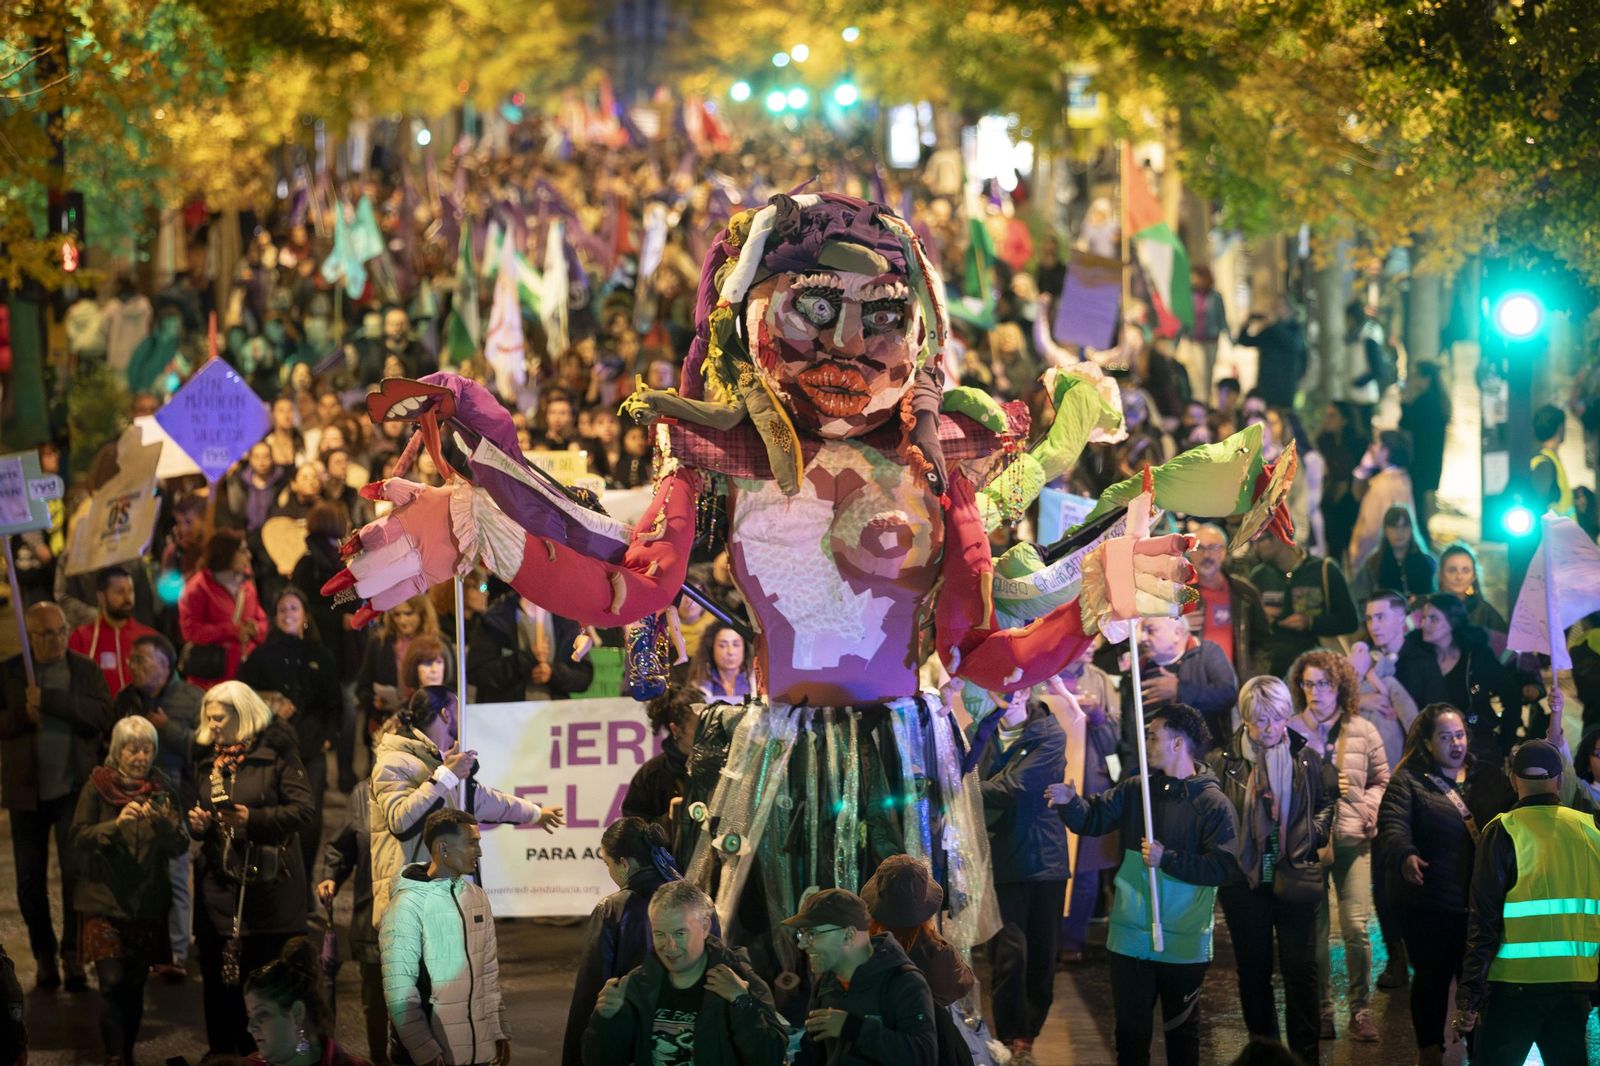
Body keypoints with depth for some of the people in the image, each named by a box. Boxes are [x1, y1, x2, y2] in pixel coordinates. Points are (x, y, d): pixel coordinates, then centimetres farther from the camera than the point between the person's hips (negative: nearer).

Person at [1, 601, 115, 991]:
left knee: (76, 871, -7)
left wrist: (48, 700, -19)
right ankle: (44, 956, 18)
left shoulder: (86, 670, 2)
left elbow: (103, 715, -13)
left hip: (73, 787, -1)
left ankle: (73, 955, 1)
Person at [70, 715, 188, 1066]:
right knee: (112, 982, -12)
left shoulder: (162, 790, 6)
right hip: (104, 901, -2)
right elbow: (78, 839, -6)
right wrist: (117, 823, -21)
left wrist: (164, 821, -19)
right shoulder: (97, 789, 0)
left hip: (148, 904, 2)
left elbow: (180, 847, 1)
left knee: (135, 985, 5)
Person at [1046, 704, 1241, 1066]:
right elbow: (1094, 819, 0)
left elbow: (1224, 867, -19)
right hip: (1130, 939, 4)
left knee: (1182, 1033, 11)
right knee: (1130, 1029, 11)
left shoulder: (1214, 804, -11)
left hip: (1183, 943, -4)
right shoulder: (1135, 790, 5)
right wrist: (1070, 803, -21)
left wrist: (1167, 859, -23)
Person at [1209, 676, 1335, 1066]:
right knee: (1253, 970, 10)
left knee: (1300, 969, 1)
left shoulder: (1305, 757, 0)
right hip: (1245, 881, 0)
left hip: (1295, 878, 0)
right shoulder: (1224, 762, -6)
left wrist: (1315, 834, 1)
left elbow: (1326, 801, 15)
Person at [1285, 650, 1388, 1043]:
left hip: (1352, 839, 1)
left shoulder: (1362, 731, 5)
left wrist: (1371, 806, -5)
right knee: (1314, 932, 4)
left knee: (1356, 927, -7)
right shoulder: (1288, 731, 0)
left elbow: (1381, 781, 14)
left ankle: (1361, 1009, 7)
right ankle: (1322, 1010, 16)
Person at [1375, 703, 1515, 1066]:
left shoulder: (1490, 776, 11)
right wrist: (1405, 857, -38)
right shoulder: (1409, 780, -4)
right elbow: (1393, 826, -18)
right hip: (1430, 906, -3)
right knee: (1433, 977, 9)